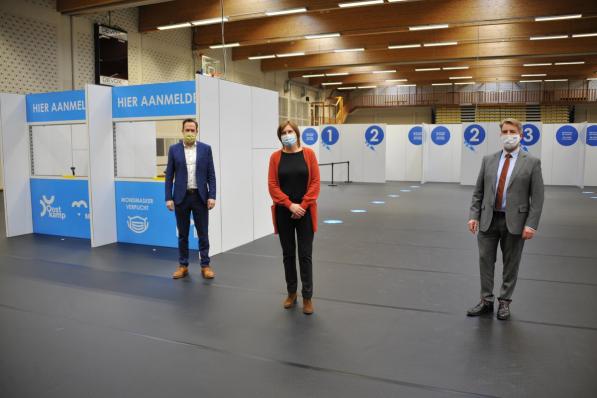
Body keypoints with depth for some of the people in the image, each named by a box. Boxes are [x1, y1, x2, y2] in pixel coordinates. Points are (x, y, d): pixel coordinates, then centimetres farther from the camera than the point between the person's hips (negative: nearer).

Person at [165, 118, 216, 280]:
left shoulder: (205, 149, 2)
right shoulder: (174, 149, 3)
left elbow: (211, 175, 1)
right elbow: (169, 176, 3)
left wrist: (212, 196, -7)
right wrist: (168, 198, -4)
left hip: (200, 196, 0)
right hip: (181, 197, 1)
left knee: (203, 233, 4)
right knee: (183, 234, 9)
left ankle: (205, 266, 13)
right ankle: (183, 266, 20)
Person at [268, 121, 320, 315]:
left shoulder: (308, 154, -2)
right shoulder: (275, 157, 0)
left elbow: (315, 182, -4)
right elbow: (272, 185, -4)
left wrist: (303, 206, -12)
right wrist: (290, 205, -14)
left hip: (305, 212, -1)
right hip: (283, 213, 1)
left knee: (305, 255, 2)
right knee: (288, 254, 11)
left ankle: (307, 297, 13)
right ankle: (291, 293, 27)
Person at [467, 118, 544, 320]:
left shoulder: (532, 163, -2)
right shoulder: (488, 160, 6)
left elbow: (537, 197, -5)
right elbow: (478, 192, 7)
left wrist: (531, 224, -12)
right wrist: (474, 215, -1)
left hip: (514, 222, -2)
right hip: (488, 220, 3)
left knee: (511, 264, 9)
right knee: (485, 261, 6)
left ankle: (504, 302, 24)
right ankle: (486, 301, 19)